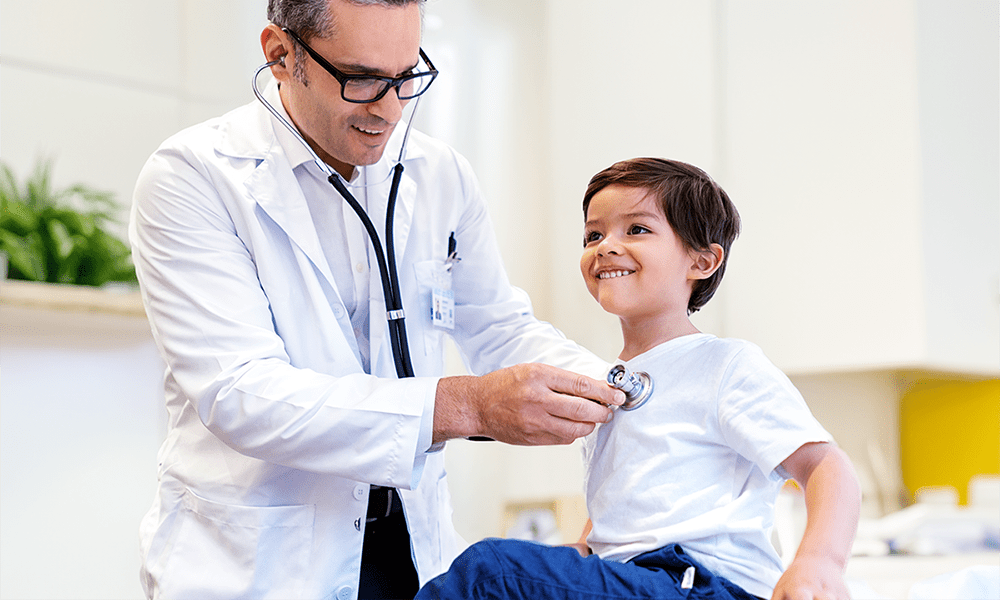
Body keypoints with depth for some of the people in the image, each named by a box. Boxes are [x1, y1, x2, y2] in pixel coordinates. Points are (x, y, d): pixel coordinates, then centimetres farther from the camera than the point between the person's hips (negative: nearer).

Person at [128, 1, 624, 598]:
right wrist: (465, 405, -33)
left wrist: (597, 384, -10)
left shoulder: (443, 178, 4)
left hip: (413, 547, 4)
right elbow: (241, 396, -24)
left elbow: (500, 328, 14)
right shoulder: (190, 176, -14)